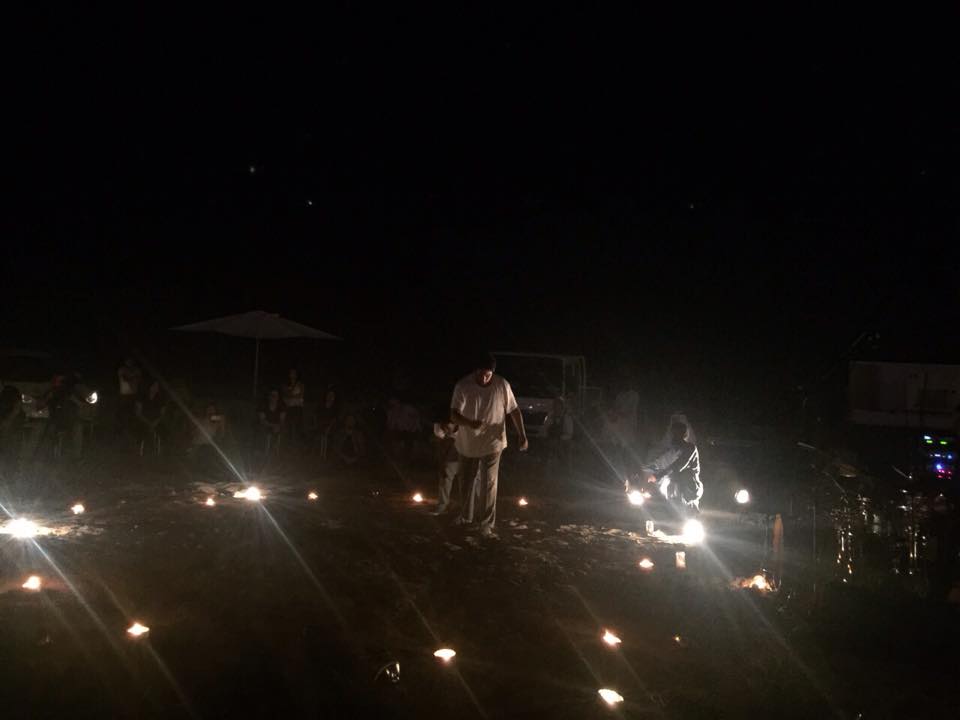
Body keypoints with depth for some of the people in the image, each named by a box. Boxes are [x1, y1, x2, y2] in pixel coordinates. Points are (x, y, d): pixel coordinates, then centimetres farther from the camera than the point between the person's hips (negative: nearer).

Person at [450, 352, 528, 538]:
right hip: (467, 444, 1)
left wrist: (523, 436, -9)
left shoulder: (502, 386, -14)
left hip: (492, 443, -1)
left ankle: (487, 526, 3)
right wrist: (469, 423, -42)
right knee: (467, 481, 17)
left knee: (488, 484, -6)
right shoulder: (463, 387, -17)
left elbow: (514, 411, -3)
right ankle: (465, 516, 38)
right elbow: (454, 414, -22)